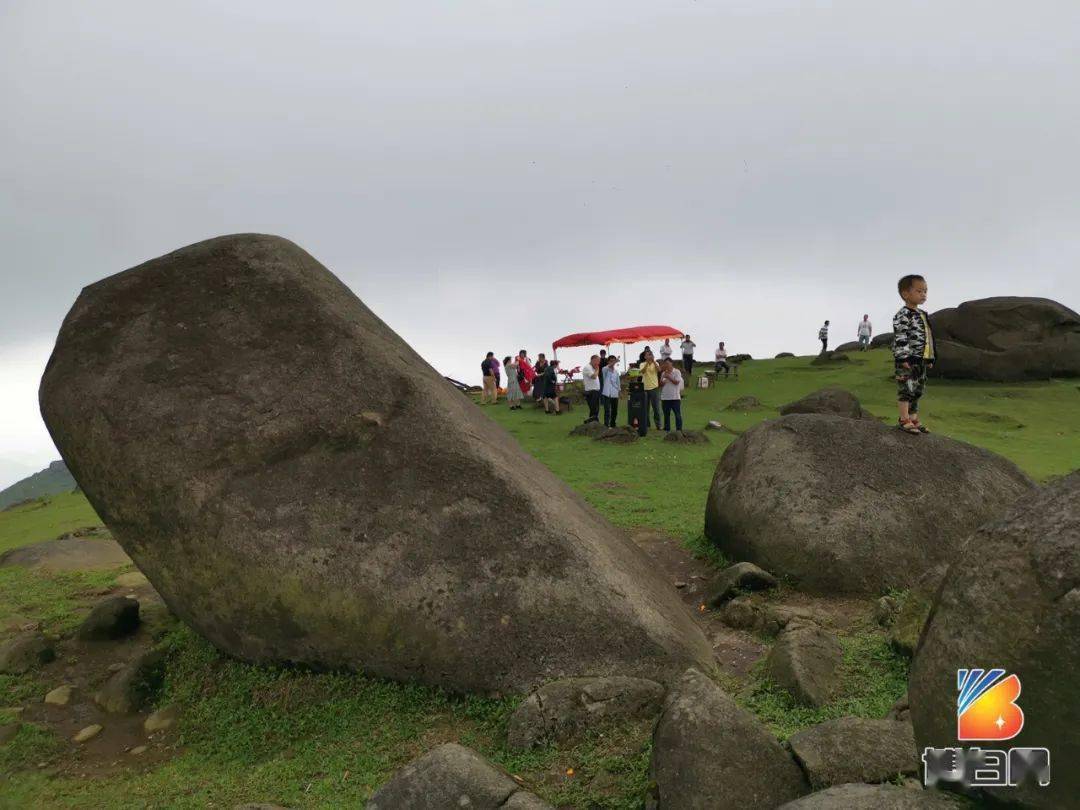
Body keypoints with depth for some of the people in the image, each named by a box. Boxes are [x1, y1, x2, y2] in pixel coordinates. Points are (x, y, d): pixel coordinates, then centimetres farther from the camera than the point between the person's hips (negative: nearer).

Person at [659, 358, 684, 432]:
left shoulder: (677, 372, -1)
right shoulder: (663, 373, 12)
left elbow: (677, 382, -11)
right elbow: (660, 384, 12)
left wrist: (668, 377, -12)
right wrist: (662, 382, -10)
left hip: (675, 397, -4)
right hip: (665, 397, 4)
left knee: (677, 414, -2)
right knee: (666, 414, 7)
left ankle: (679, 429, 2)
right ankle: (667, 429, 13)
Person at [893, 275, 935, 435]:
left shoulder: (922, 314, 17)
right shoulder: (903, 315, -13)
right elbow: (900, 338, -20)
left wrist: (930, 359, 21)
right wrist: (903, 358, -24)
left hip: (921, 360, 10)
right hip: (908, 360, -10)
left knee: (917, 391, 13)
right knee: (906, 389, -8)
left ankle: (914, 419, 19)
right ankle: (904, 420, -5)